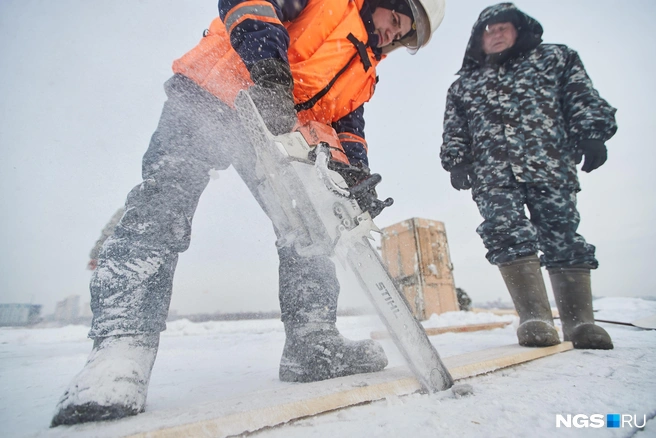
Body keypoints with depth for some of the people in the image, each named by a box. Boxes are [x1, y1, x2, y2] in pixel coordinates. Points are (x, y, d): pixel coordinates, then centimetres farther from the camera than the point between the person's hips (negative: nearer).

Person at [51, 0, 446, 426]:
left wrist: (355, 175, -9)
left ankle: (312, 341, -6)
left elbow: (347, 127, 11)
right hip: (208, 93, -5)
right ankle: (121, 345, -23)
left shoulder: (363, 71, 21)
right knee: (166, 197, -24)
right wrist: (269, 60, -33)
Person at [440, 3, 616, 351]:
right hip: (492, 173, 1)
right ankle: (535, 318, -16)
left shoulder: (555, 58, 25)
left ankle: (579, 321, 2)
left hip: (550, 167, 0)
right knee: (507, 235, -18)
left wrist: (591, 133, -1)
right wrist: (456, 161, 6)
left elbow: (582, 97, 15)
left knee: (563, 238, -6)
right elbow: (454, 130, 21)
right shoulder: (464, 84, 27)